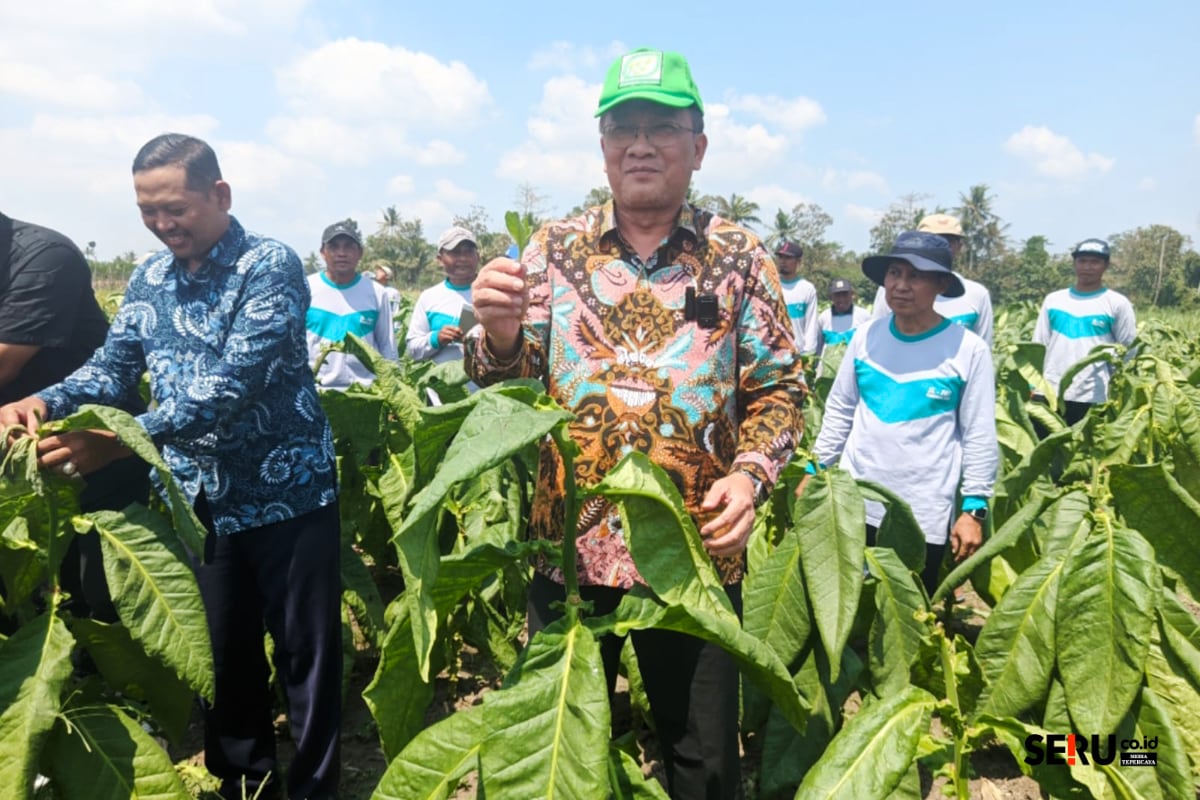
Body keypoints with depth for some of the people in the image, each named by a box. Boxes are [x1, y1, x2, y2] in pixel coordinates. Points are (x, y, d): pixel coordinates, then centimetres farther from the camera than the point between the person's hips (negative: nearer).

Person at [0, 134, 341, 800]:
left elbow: (235, 382, -24)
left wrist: (123, 439, -31)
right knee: (223, 651, 18)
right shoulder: (148, 280, 8)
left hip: (287, 493, -5)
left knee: (305, 651, 7)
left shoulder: (270, 267, -14)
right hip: (198, 500, 6)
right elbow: (113, 365, 4)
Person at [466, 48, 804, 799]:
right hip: (570, 547, 1)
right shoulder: (555, 248, 2)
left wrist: (749, 474, -16)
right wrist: (498, 333, -24)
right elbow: (513, 383, -1)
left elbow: (779, 389, 2)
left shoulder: (740, 256, 0)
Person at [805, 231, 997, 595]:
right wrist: (816, 470, 8)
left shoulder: (968, 349, -9)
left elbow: (980, 437, -6)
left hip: (925, 515, -3)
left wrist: (974, 509, -8)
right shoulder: (866, 336, 0)